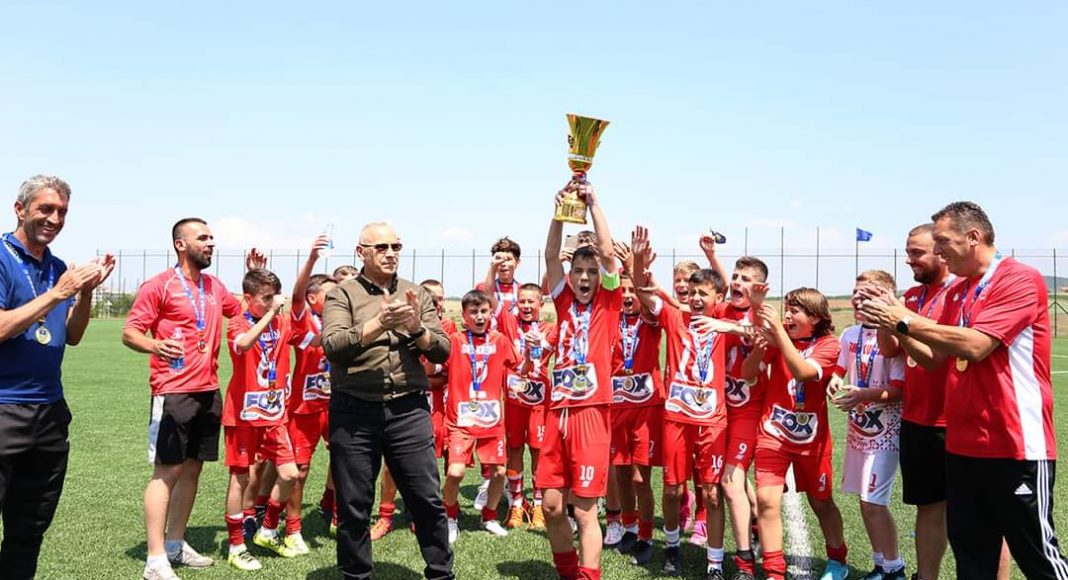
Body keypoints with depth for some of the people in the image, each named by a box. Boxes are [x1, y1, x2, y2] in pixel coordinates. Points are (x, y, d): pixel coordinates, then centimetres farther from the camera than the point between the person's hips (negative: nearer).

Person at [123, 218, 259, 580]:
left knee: (192, 468, 12)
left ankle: (175, 544, 24)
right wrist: (154, 345, -30)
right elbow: (130, 332, -9)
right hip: (174, 393, -7)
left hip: (209, 393, 7)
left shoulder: (215, 287, 13)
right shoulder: (160, 285, -7)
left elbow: (244, 311, 29)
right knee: (167, 471, -5)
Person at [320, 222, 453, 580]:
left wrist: (417, 329, -13)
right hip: (353, 411, -2)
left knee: (428, 499, 4)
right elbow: (332, 345, -13)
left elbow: (442, 351, 6)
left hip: (409, 410, 2)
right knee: (354, 505, 9)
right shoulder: (342, 294, 2)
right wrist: (379, 324, -24)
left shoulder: (417, 295, 11)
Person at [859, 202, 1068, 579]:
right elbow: (934, 358, 15)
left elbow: (975, 345, -23)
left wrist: (905, 319, -16)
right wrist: (893, 325, 0)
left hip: (1015, 445, -7)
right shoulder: (957, 291, 12)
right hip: (963, 445, 8)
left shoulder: (1021, 279, -12)